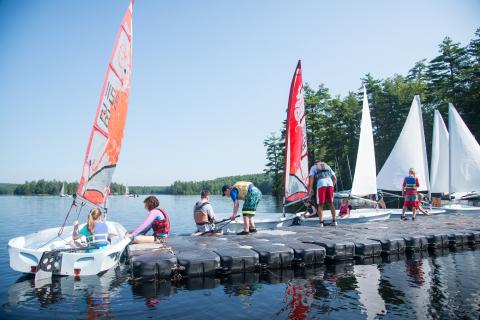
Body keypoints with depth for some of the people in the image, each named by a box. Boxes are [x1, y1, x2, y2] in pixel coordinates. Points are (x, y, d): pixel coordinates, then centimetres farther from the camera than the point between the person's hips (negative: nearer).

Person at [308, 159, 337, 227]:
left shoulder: (313, 167, 22)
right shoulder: (328, 166, 32)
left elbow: (311, 178, 5)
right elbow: (335, 178, 24)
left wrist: (310, 188, 7)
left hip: (321, 184, -3)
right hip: (330, 183, 3)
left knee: (320, 204, 2)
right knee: (330, 203, 15)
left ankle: (321, 222, -5)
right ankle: (334, 221, 13)